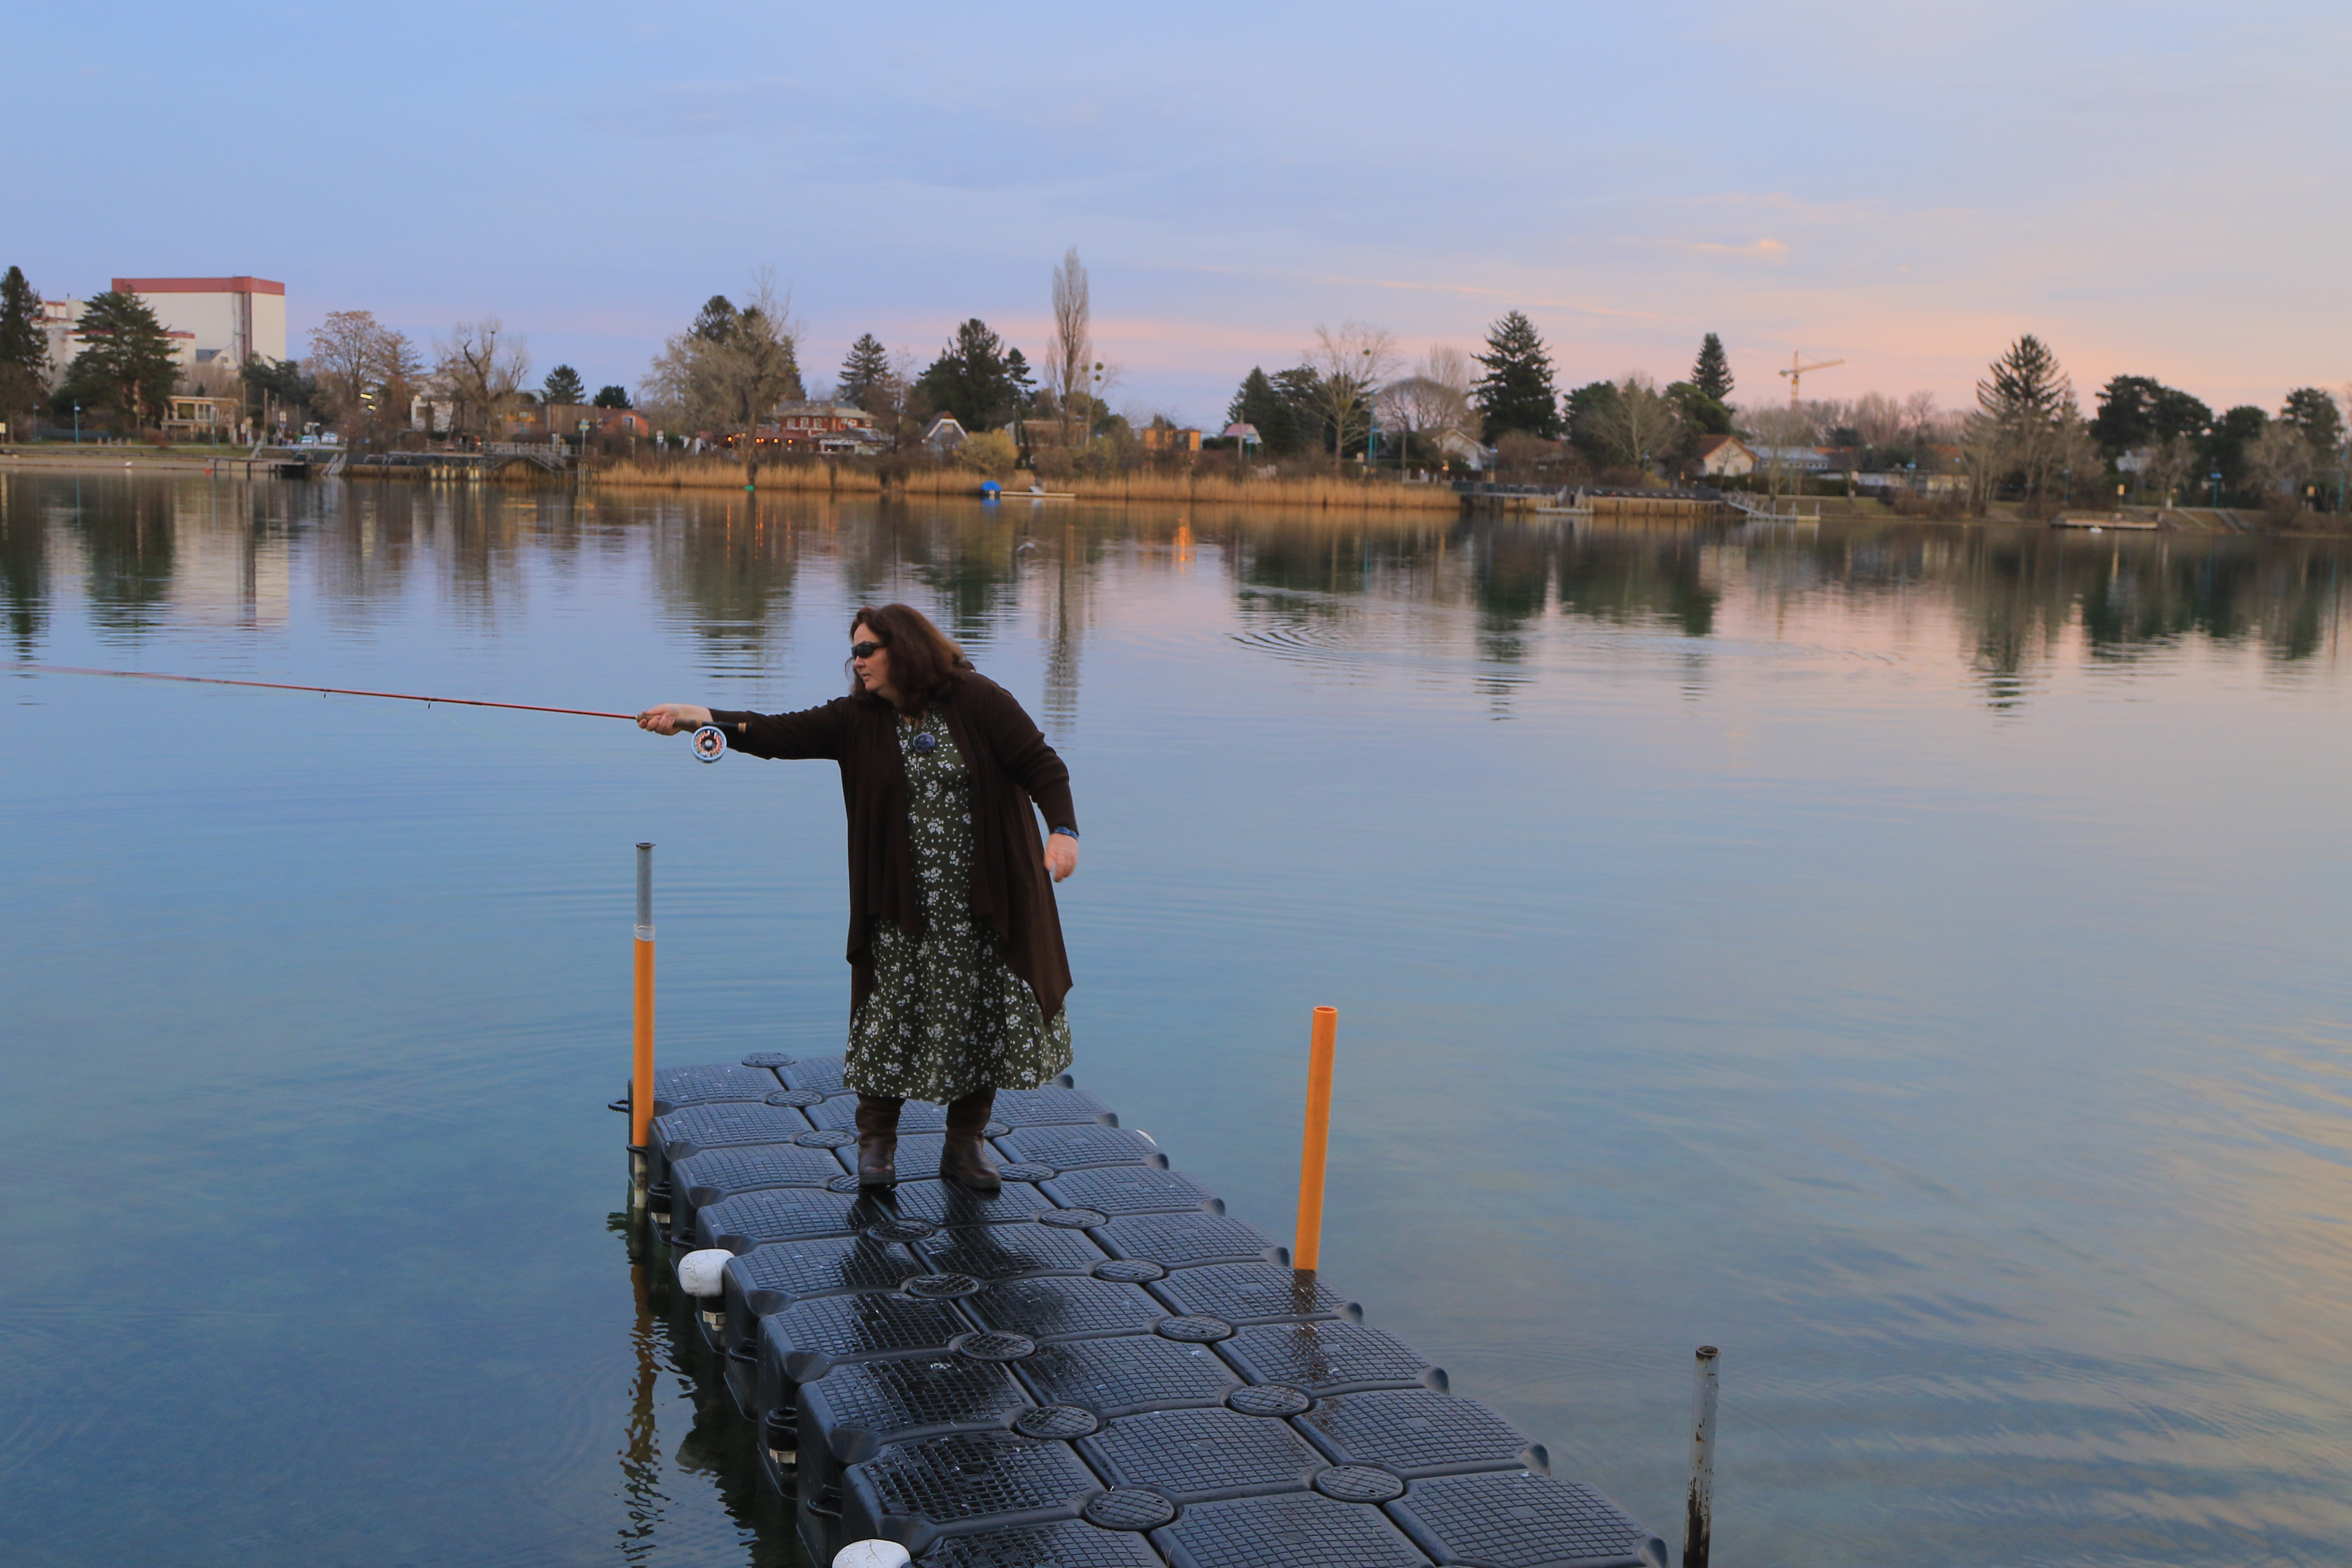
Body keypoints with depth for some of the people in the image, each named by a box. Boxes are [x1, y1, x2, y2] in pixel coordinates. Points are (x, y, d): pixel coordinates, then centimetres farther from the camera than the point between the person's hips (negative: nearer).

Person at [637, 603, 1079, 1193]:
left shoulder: (980, 701, -6)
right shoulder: (857, 720, 2)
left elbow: (1042, 766, -7)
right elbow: (781, 734, -6)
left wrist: (1064, 831, -21)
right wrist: (698, 717, -17)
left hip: (985, 905, -1)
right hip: (904, 911, 2)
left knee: (982, 1020, 6)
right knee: (891, 1018, 1)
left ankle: (965, 1145, 22)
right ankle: (876, 1144, 18)